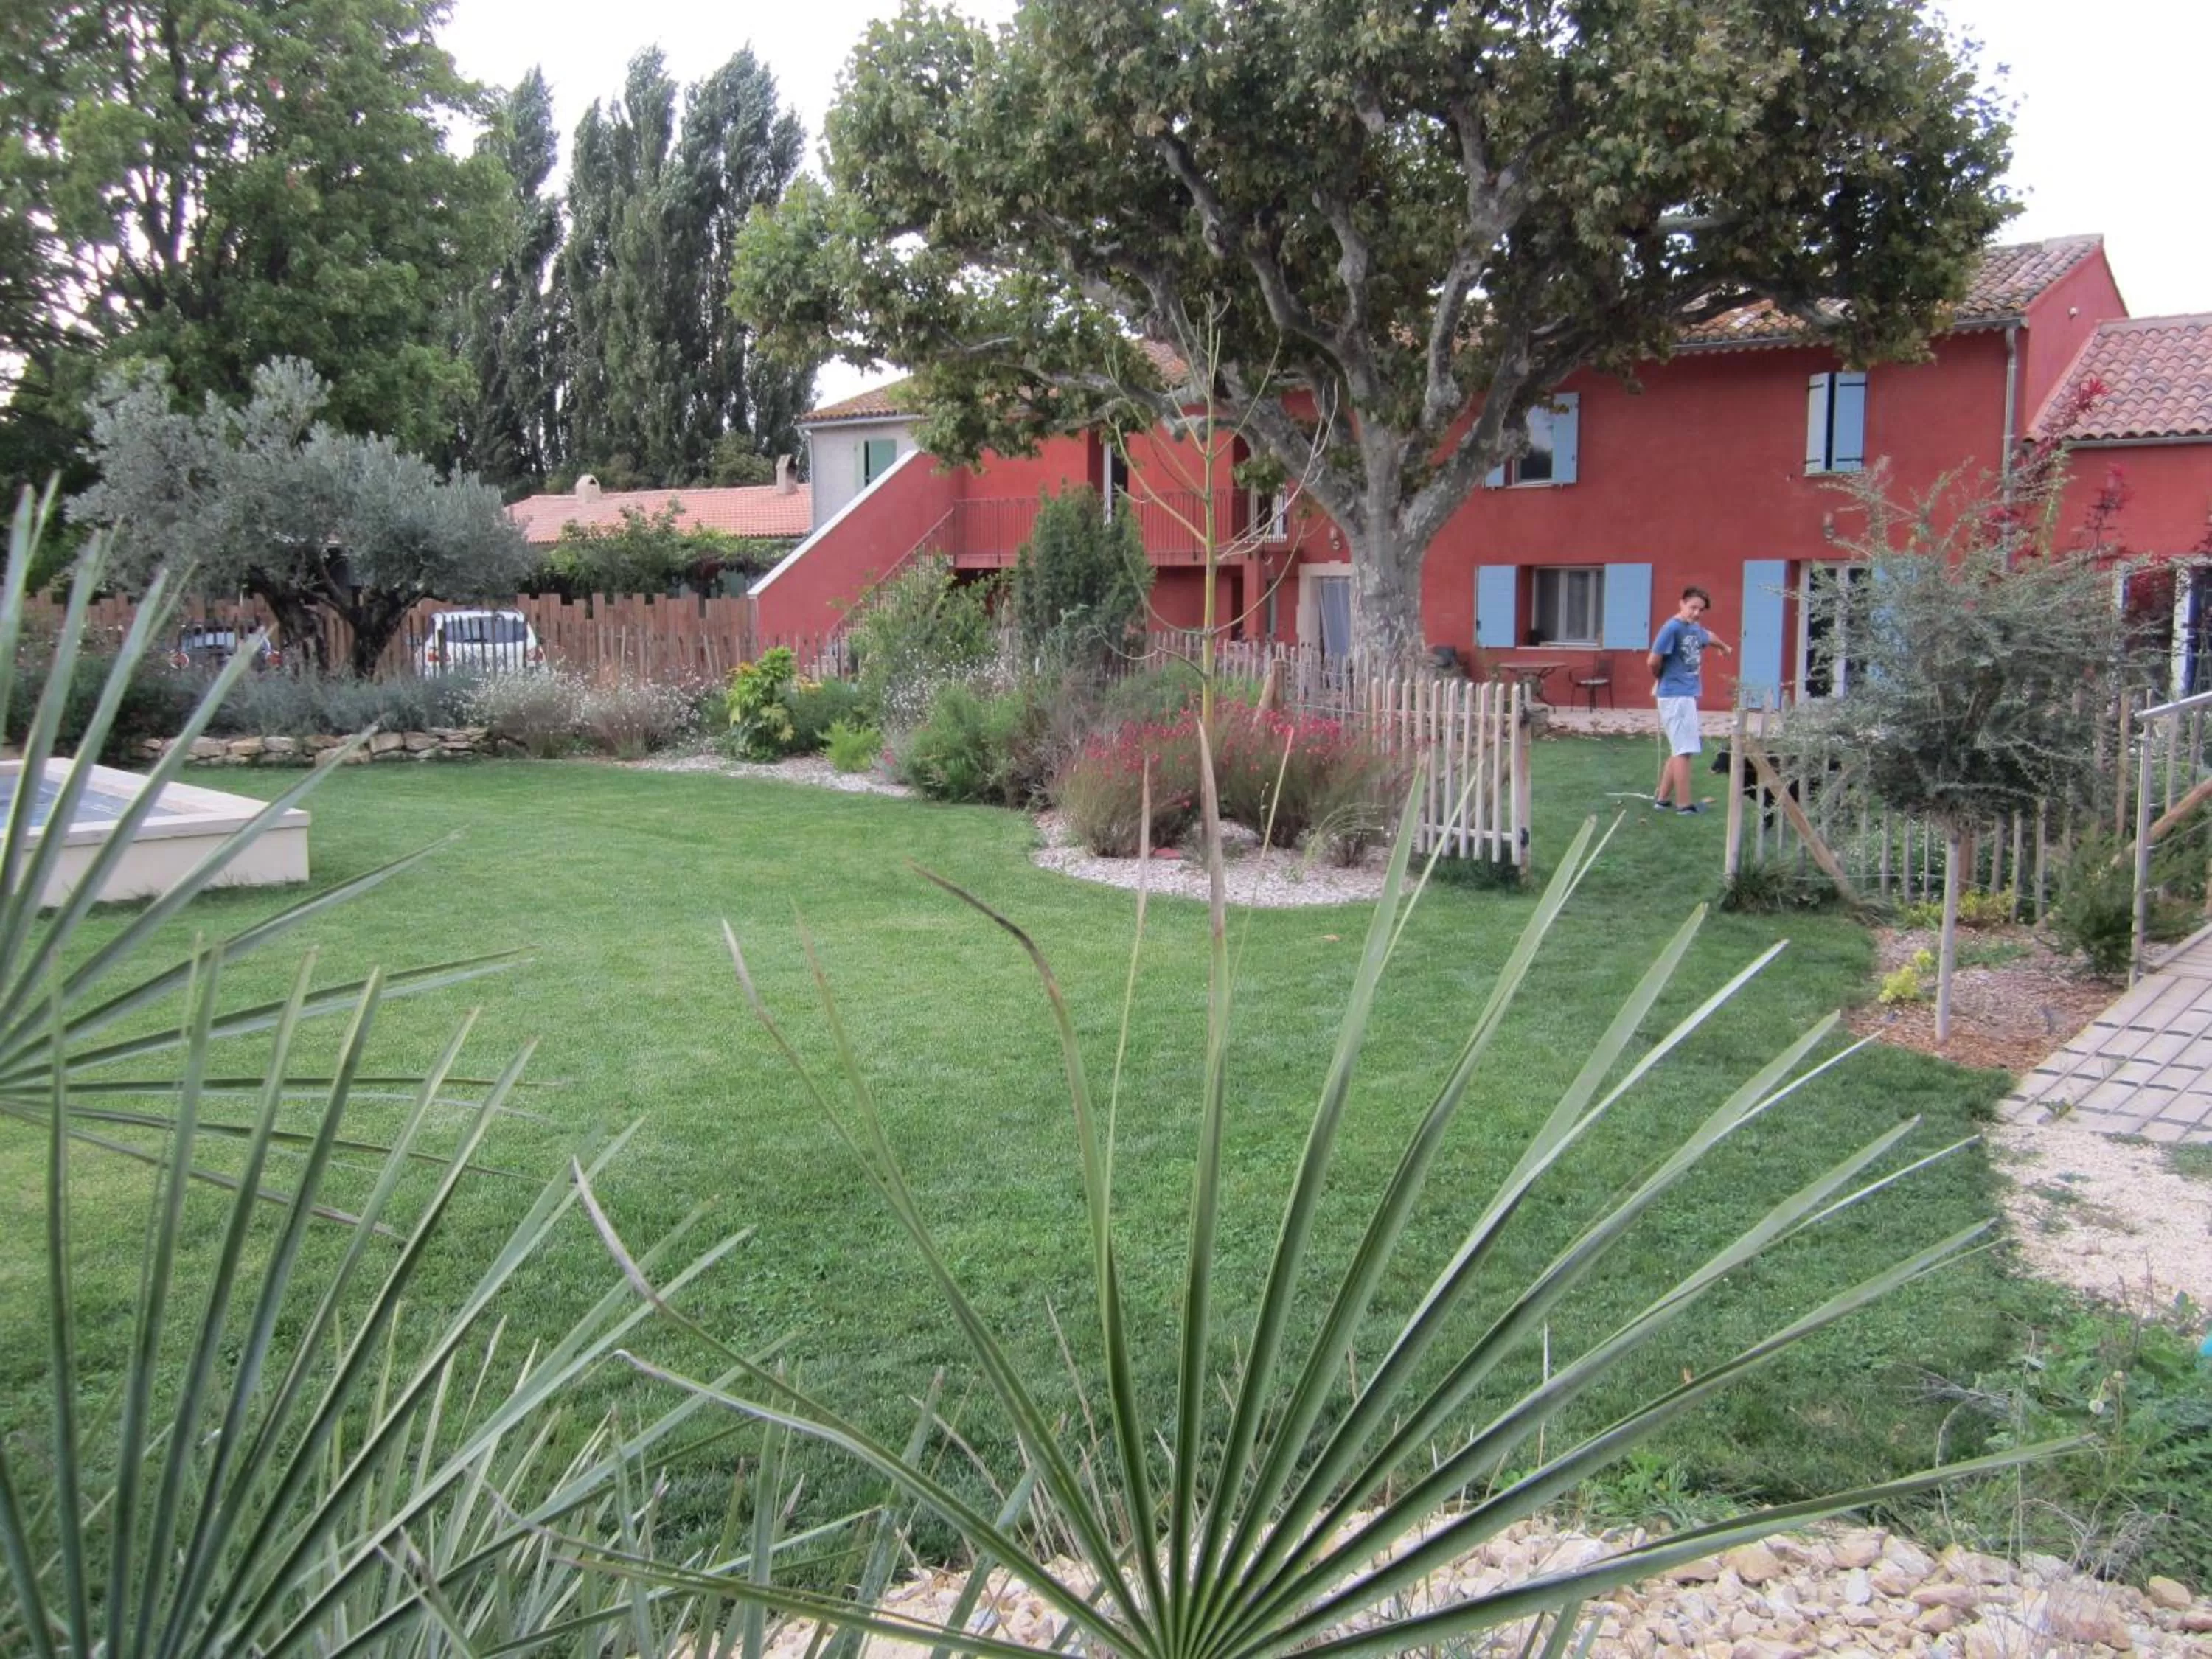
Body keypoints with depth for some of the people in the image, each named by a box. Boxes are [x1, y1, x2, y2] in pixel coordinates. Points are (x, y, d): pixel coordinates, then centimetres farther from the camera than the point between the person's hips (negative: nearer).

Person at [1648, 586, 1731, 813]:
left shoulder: (1695, 629, 11)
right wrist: (1662, 679, 0)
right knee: (1683, 751, -7)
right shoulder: (1672, 628, -15)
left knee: (1678, 750, 12)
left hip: (1689, 695, 9)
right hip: (1675, 696, -9)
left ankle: (1661, 799, 19)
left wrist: (1724, 646, 57)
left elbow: (1708, 637, 36)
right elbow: (1653, 661, -20)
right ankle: (1684, 804, -3)